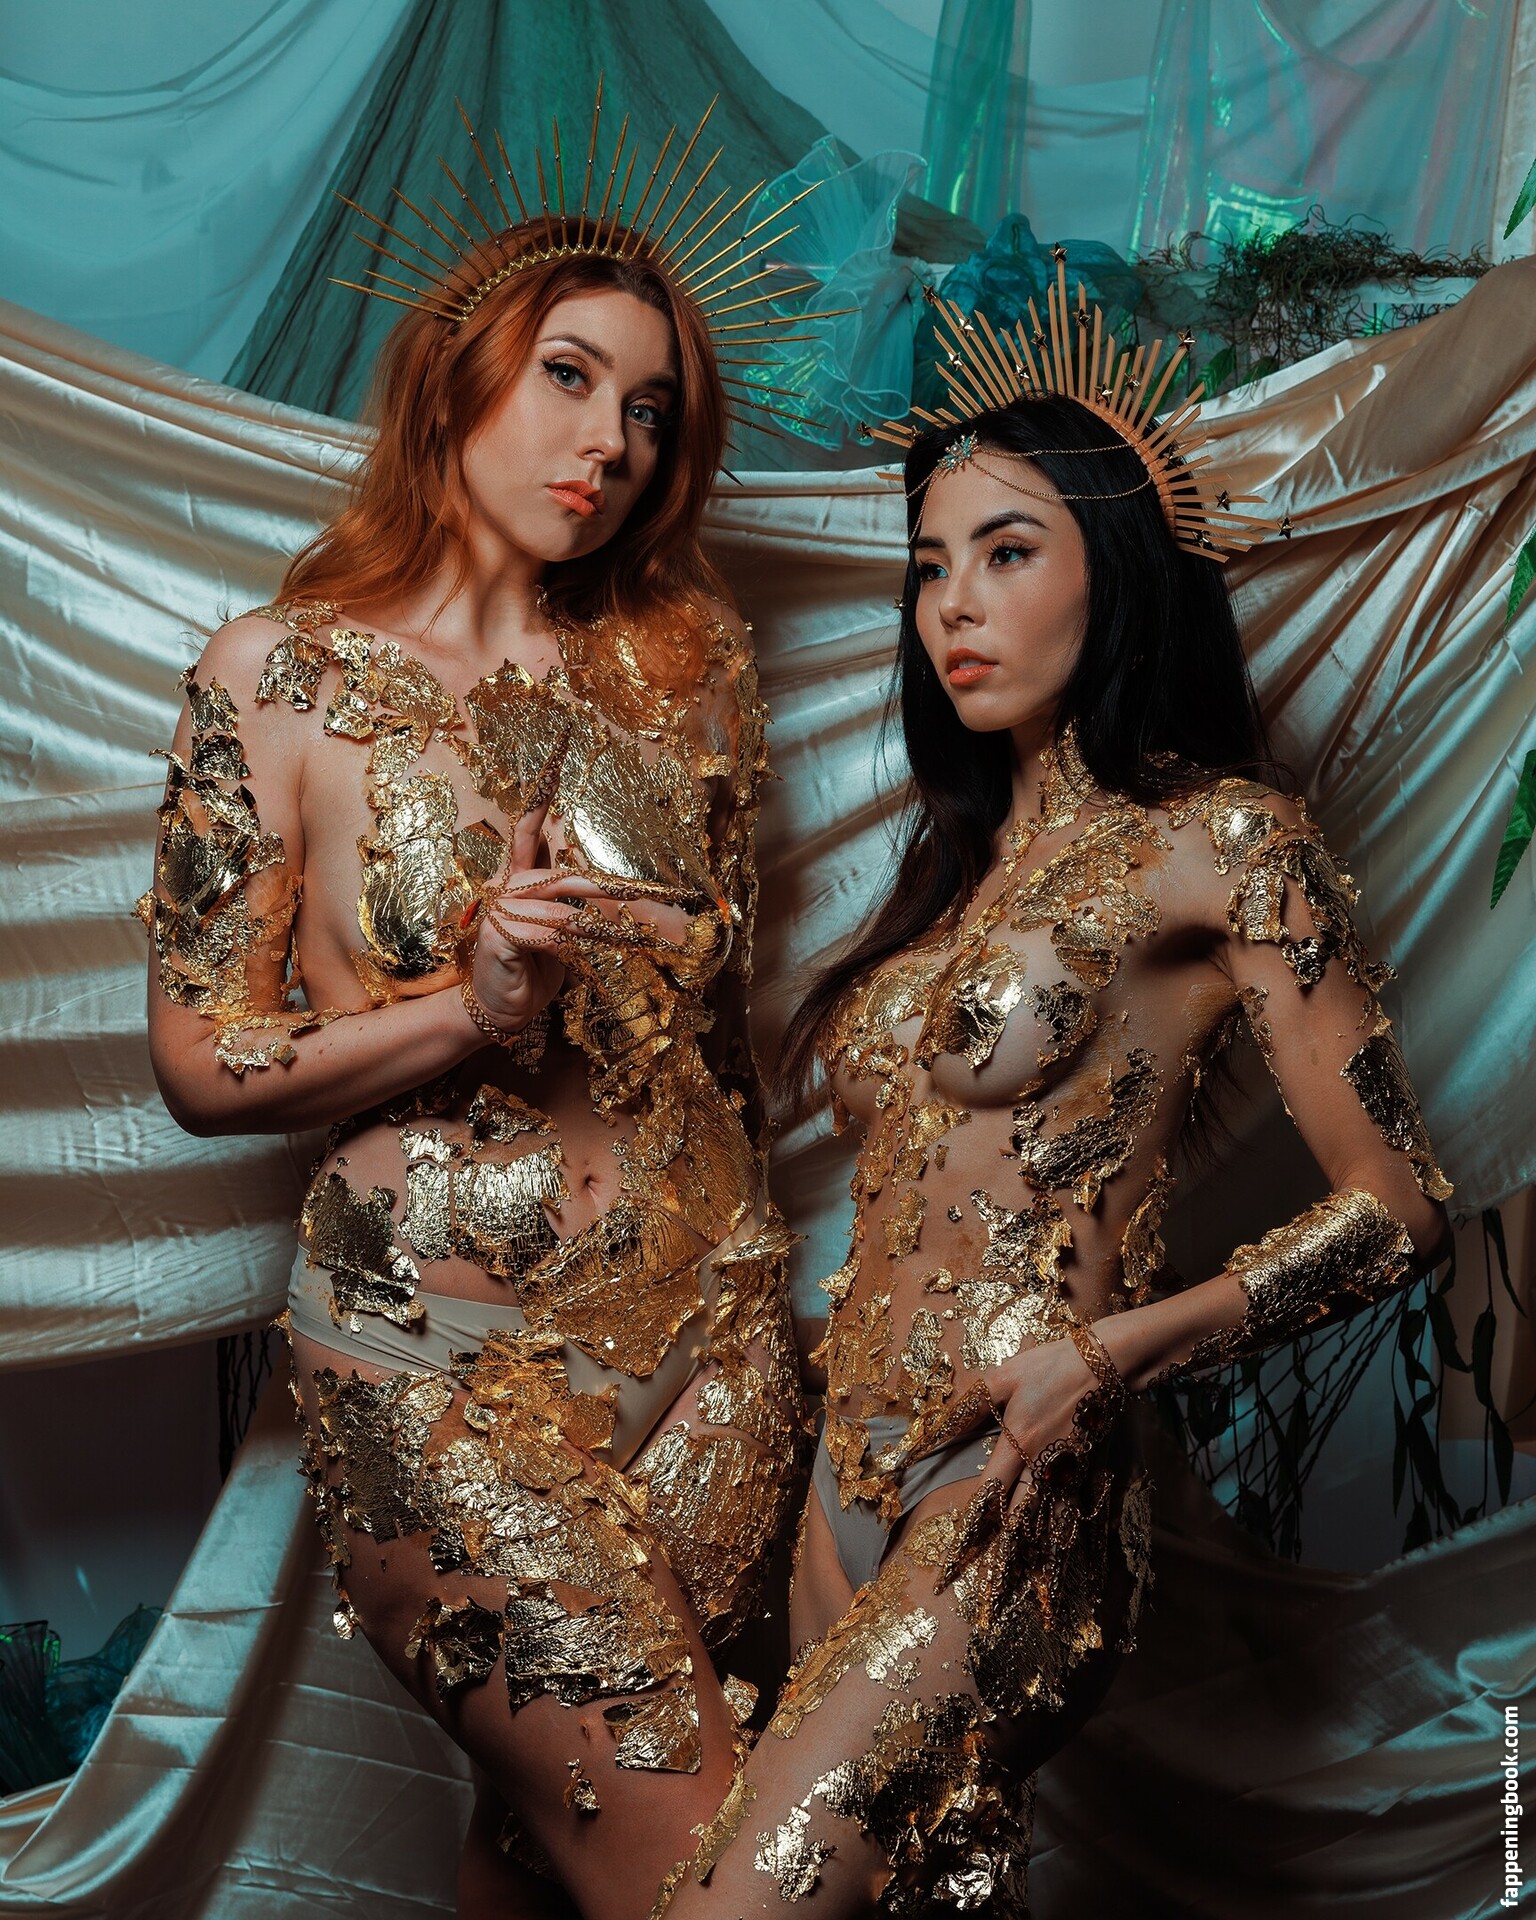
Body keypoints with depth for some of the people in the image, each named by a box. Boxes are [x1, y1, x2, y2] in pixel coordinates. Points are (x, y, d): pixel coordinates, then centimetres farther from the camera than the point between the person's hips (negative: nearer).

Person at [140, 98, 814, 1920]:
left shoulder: (685, 662, 6)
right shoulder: (278, 679, -5)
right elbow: (201, 1064, -5)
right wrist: (463, 1011, -19)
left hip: (706, 1320, 4)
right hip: (436, 1351, -4)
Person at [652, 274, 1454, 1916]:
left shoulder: (1216, 839, -6)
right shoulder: (970, 845, 16)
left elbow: (1398, 1208, -8)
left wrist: (1105, 1355, -15)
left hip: (1012, 1498, -7)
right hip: (854, 1474, 7)